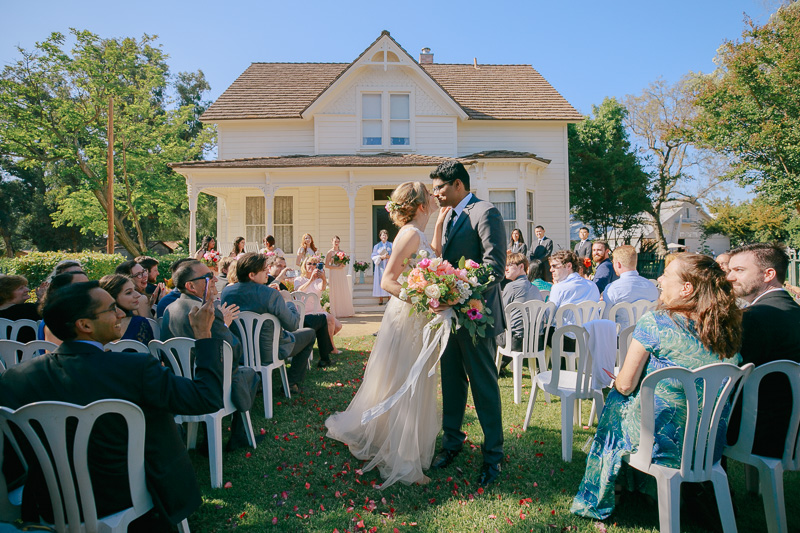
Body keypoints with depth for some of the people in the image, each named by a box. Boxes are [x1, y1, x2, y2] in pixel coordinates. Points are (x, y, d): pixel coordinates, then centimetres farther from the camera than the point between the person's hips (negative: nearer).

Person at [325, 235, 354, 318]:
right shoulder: (330, 252, -2)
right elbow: (326, 265, -7)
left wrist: (343, 265, -2)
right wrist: (337, 267, -14)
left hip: (342, 274, 5)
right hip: (334, 274, -5)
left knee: (345, 292, 3)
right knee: (336, 293, -3)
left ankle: (345, 311, 9)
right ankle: (337, 312, 3)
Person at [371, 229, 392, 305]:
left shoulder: (391, 245, 11)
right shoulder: (377, 246, 10)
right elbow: (374, 257, 3)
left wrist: (389, 256, -13)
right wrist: (381, 257, -13)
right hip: (380, 266, 0)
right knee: (380, 281, -6)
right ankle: (380, 299, -5)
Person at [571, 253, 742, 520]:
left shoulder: (654, 322, -19)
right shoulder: (728, 329, -2)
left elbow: (625, 385, -15)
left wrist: (616, 382, 8)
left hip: (662, 440, -5)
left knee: (616, 400, 22)